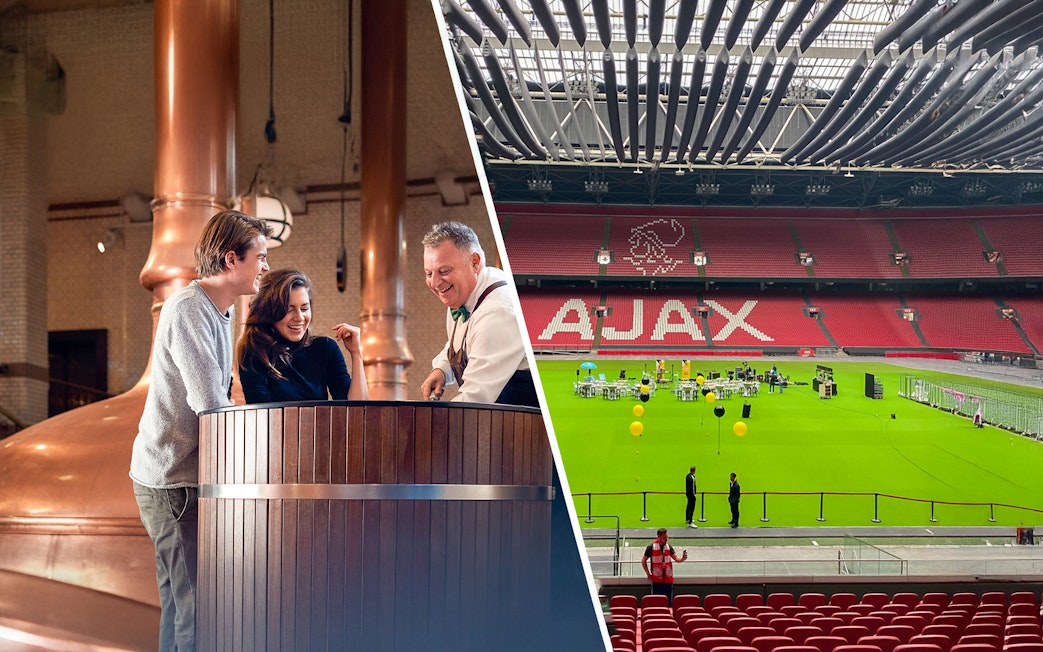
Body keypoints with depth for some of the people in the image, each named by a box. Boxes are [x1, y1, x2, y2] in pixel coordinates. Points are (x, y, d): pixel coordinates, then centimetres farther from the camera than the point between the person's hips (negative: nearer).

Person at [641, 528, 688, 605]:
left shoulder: (669, 547, 4)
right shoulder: (651, 547, -6)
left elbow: (677, 558, -3)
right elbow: (643, 560, 2)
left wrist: (682, 558, -26)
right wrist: (648, 574, -3)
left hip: (668, 579, 3)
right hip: (656, 580, -3)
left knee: (669, 602, 5)